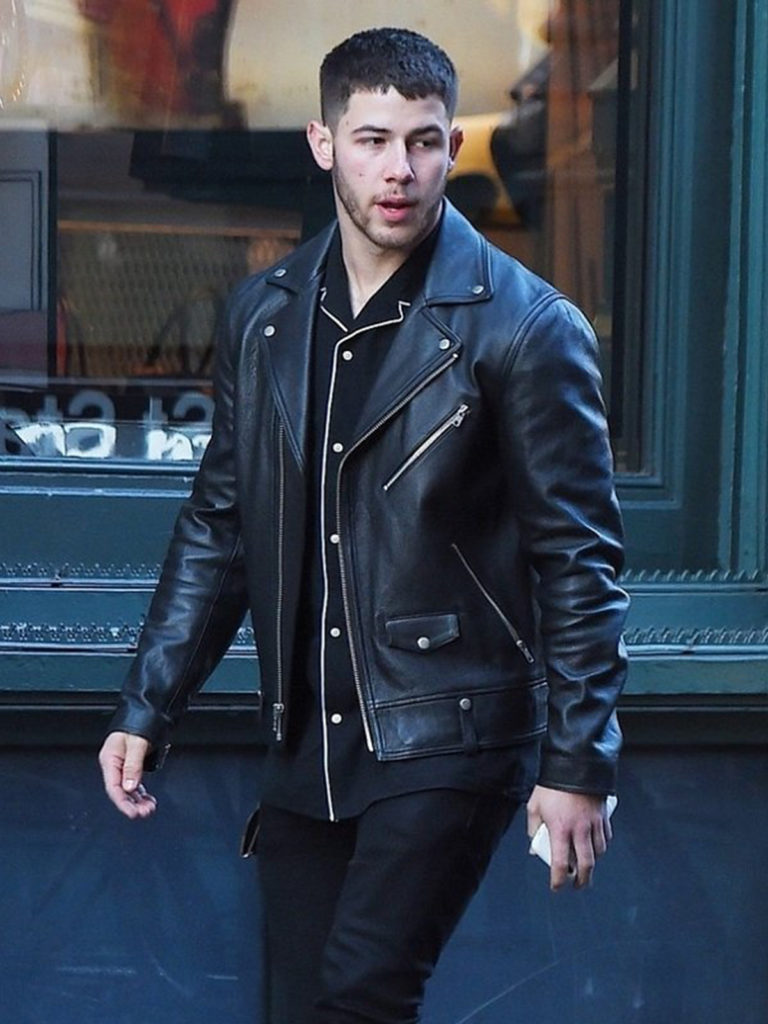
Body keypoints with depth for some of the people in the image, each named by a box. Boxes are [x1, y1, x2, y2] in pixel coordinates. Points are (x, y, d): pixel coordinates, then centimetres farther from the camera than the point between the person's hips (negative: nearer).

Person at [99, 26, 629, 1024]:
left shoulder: (527, 328, -7)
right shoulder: (262, 315, 9)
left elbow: (580, 558, -6)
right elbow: (219, 524, 15)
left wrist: (578, 764, -9)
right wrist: (145, 712, 9)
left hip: (447, 742, -6)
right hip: (307, 748, 6)